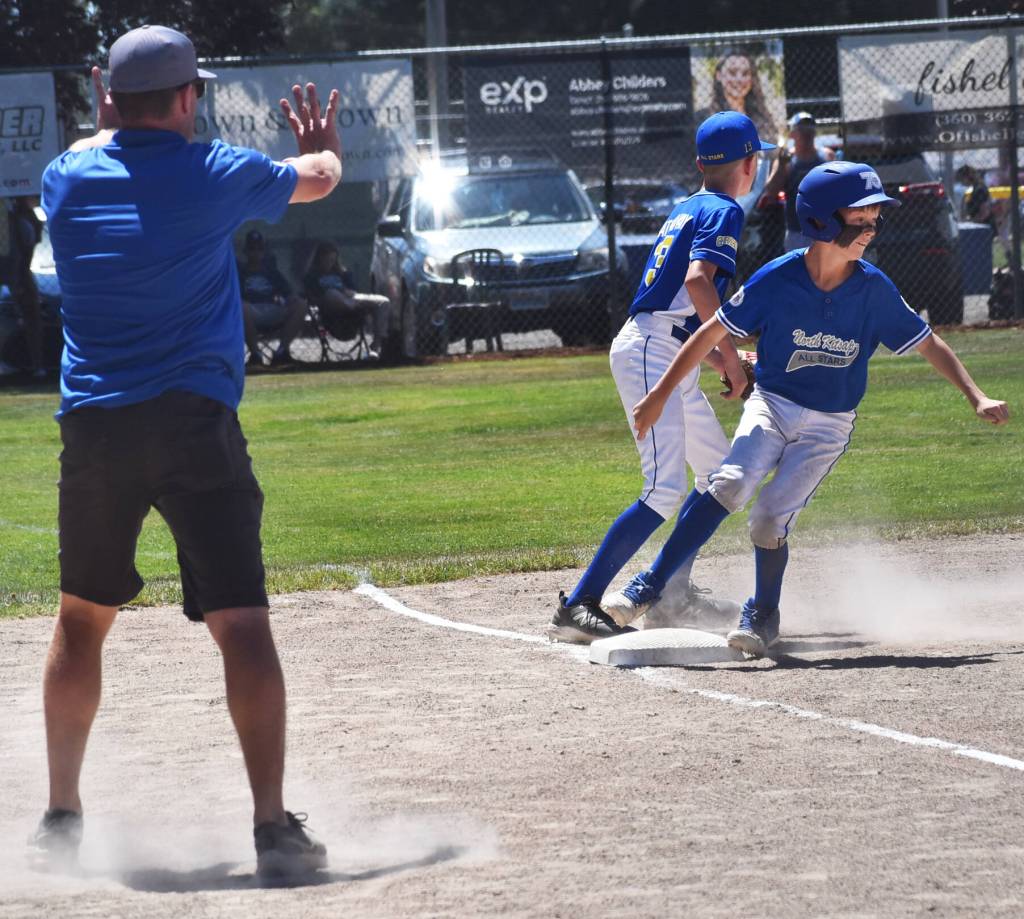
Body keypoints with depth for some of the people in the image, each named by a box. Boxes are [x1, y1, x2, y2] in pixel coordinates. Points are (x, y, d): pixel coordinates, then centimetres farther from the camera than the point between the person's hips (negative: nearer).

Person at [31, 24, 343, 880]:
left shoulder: (68, 178, 5)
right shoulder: (216, 174, -2)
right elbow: (319, 178, 18)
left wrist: (110, 119, 52)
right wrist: (322, 146, 41)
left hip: (94, 426, 3)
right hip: (195, 425, -3)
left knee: (82, 619, 18)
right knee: (242, 623, -5)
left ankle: (61, 816, 22)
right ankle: (273, 824, -13)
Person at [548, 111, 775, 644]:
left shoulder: (687, 210, 22)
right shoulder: (723, 212, -7)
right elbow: (698, 282, -24)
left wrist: (720, 361, 24)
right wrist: (729, 355, -18)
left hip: (672, 362, 10)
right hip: (651, 355, -10)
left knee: (720, 474, 18)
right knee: (666, 489, -19)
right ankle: (578, 606, -25)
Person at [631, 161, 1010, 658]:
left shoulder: (873, 290, -10)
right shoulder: (777, 279, -14)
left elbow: (929, 345, 2)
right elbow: (712, 333, -7)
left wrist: (977, 398, -6)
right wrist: (660, 395, -7)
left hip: (828, 426, 0)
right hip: (772, 406, 0)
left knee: (770, 520, -15)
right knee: (730, 486, -27)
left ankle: (763, 613, 12)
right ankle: (652, 585, -19)